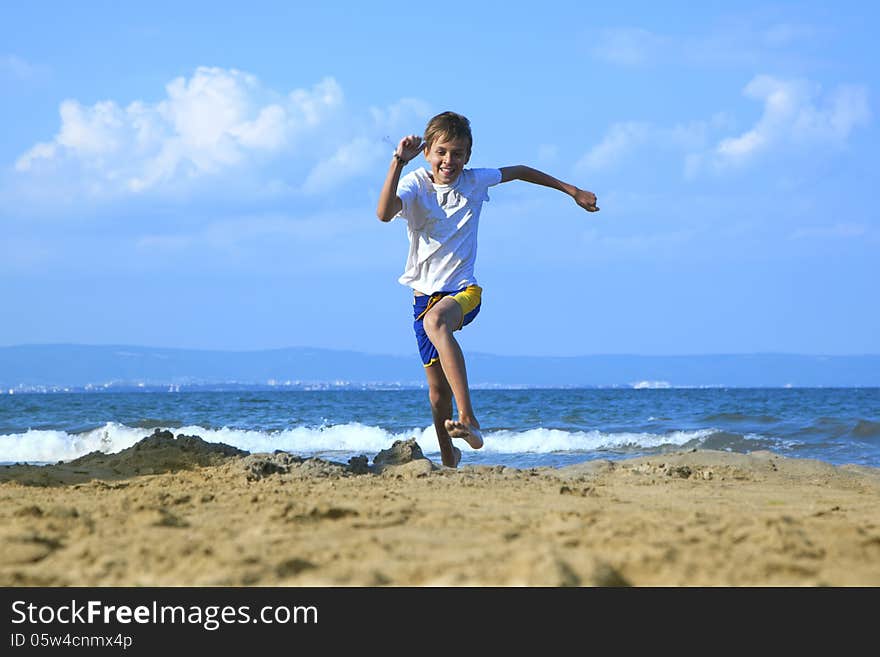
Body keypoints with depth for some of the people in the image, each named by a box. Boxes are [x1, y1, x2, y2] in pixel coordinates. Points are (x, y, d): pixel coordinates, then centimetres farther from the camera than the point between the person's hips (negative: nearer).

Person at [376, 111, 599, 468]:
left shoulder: (475, 182, 0)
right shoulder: (416, 184, -7)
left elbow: (519, 171, 18)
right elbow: (385, 213, -28)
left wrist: (573, 191, 25)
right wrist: (398, 161, -35)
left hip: (463, 290, -2)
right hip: (425, 293, 2)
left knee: (435, 321, -38)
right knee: (438, 390, 5)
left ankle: (468, 419, -48)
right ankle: (448, 459, 30)